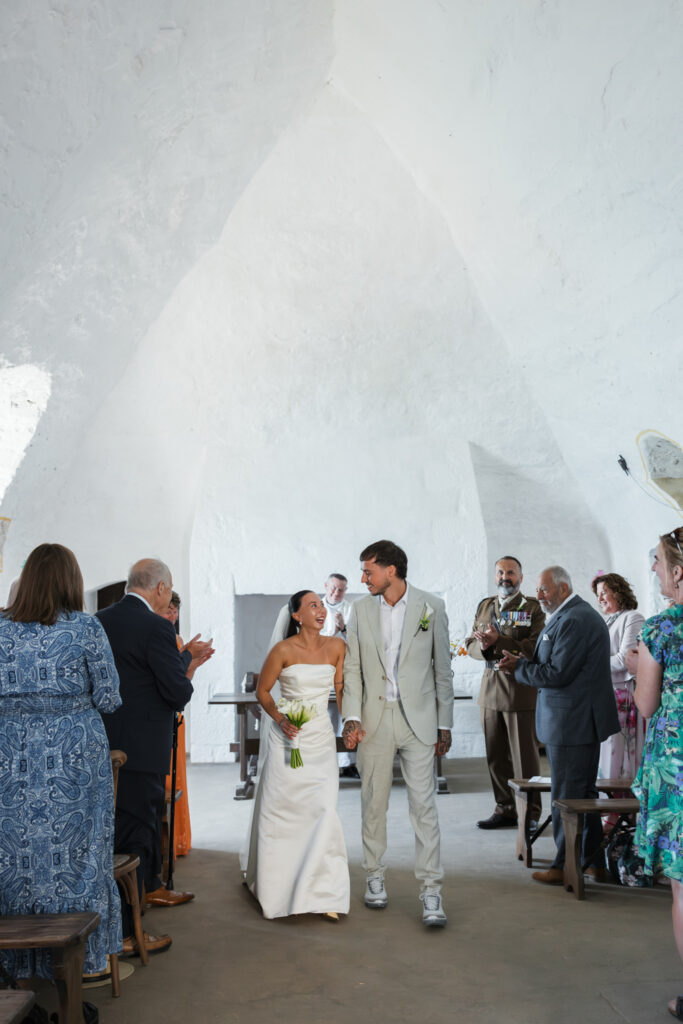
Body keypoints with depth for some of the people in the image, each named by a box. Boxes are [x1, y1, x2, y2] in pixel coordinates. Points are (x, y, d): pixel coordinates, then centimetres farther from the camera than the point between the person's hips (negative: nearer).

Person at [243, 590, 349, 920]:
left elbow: (341, 689, 9)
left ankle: (323, 895, 2)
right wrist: (280, 718, -13)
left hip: (322, 741, 2)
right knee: (280, 811, 8)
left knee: (324, 812, -7)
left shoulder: (336, 646, 1)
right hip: (289, 739, -2)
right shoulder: (283, 650, -9)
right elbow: (262, 690, 1)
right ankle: (273, 886, 31)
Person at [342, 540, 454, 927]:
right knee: (374, 803, 11)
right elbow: (352, 667, 5)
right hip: (375, 720, 2)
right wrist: (352, 717, -5)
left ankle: (431, 891, 6)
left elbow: (443, 669, 1)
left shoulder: (431, 606, -2)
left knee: (424, 805, -3)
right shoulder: (362, 609, 4)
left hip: (418, 720, -2)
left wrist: (445, 724, 1)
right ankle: (375, 876, 28)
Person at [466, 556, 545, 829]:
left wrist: (498, 641, -22)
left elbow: (536, 647, -15)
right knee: (496, 756, 10)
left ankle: (530, 813, 14)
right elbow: (470, 644, 13)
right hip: (490, 689, 5)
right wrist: (482, 646, -10)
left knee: (525, 755, 1)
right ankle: (505, 810, 23)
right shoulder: (484, 606, 15)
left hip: (521, 690, -5)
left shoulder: (532, 607, -3)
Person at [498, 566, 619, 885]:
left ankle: (566, 867, 8)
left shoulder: (573, 620, -20)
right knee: (584, 793, 18)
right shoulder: (578, 614, 14)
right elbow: (556, 665, 14)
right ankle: (592, 859, 28)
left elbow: (558, 674, -23)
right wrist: (524, 663, -1)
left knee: (566, 796, -1)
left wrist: (518, 667, -11)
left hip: (572, 723, -11)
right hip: (583, 719, 11)